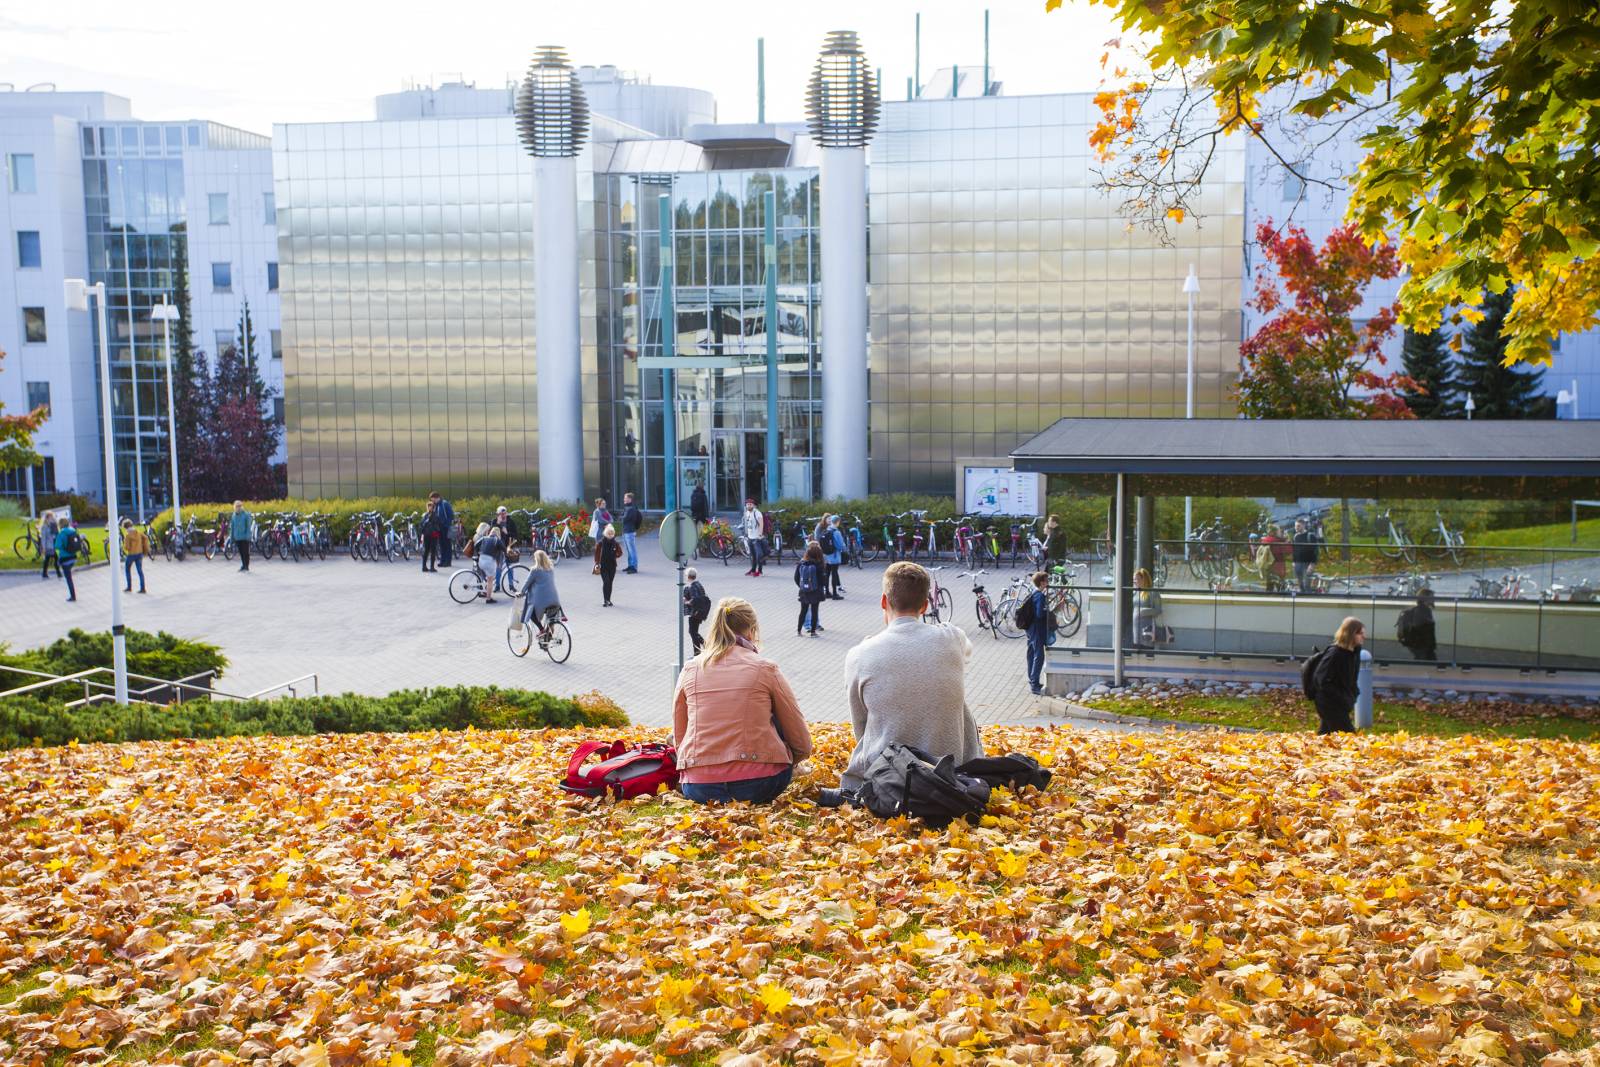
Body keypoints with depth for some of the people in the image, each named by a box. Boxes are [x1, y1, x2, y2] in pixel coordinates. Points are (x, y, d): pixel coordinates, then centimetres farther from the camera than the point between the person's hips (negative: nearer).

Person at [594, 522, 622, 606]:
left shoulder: (615, 543, 1)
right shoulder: (600, 543, -7)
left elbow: (619, 552, 16)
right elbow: (597, 554, -6)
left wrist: (614, 556, 4)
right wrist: (597, 564, -11)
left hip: (612, 565, 3)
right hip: (603, 566, -3)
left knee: (610, 583, 9)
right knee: (606, 582, -13)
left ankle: (608, 600, 18)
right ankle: (606, 601, -14)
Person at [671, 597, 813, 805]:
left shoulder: (689, 670, 8)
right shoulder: (765, 668, 1)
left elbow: (678, 738, 15)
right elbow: (802, 744, 6)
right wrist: (787, 761, 27)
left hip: (698, 790, 4)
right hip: (760, 786, -3)